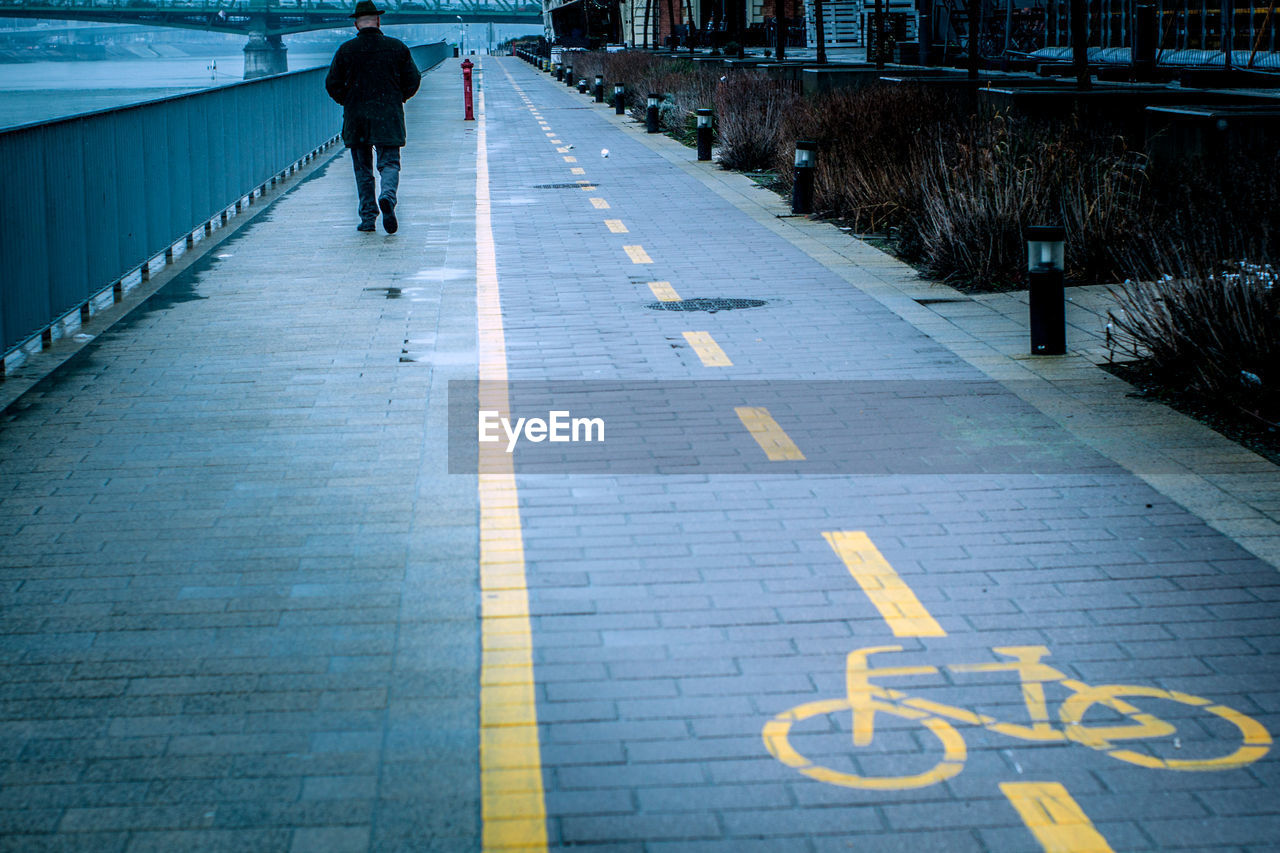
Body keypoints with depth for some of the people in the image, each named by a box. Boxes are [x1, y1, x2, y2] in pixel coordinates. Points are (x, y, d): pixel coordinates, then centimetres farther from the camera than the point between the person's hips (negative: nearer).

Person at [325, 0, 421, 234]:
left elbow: (332, 85, 0)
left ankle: (368, 218, 7)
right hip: (389, 118, 0)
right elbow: (413, 81, 4)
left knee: (363, 170, 9)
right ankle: (387, 196, -27)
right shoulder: (397, 47, 1)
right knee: (389, 163, 3)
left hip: (356, 118, 0)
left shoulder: (346, 50, -2)